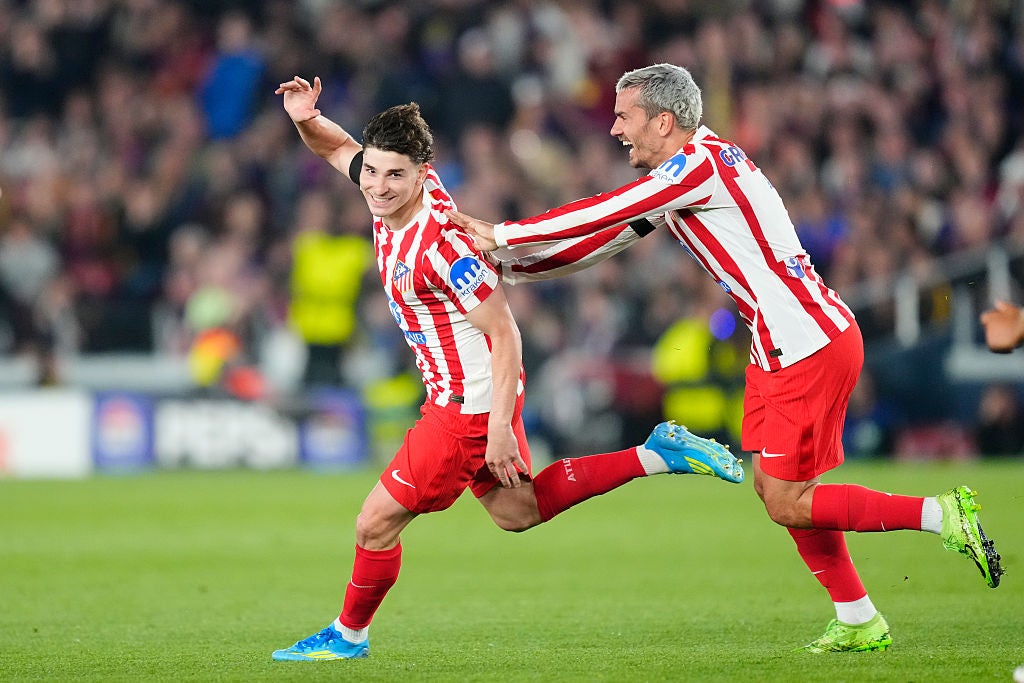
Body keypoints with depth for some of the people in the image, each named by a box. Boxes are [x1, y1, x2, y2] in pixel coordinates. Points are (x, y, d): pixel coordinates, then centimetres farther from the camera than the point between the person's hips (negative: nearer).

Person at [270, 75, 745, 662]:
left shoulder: (441, 245, -29)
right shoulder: (398, 193, -6)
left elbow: (506, 336, -25)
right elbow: (338, 147, 14)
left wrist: (499, 428, -25)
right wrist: (307, 118, -8)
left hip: (472, 402, -9)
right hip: (461, 389, 9)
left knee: (377, 522, -1)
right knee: (517, 510, 23)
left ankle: (350, 635, 22)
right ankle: (658, 454, 23)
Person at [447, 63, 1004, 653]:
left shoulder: (699, 166, -16)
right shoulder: (689, 167, 14)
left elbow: (604, 216, -18)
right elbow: (611, 232, 17)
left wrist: (502, 236, -10)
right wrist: (507, 266, 13)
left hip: (810, 346, -10)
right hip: (786, 345, 10)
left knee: (788, 504, -7)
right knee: (776, 488, 11)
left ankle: (942, 513, -3)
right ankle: (859, 622, 16)